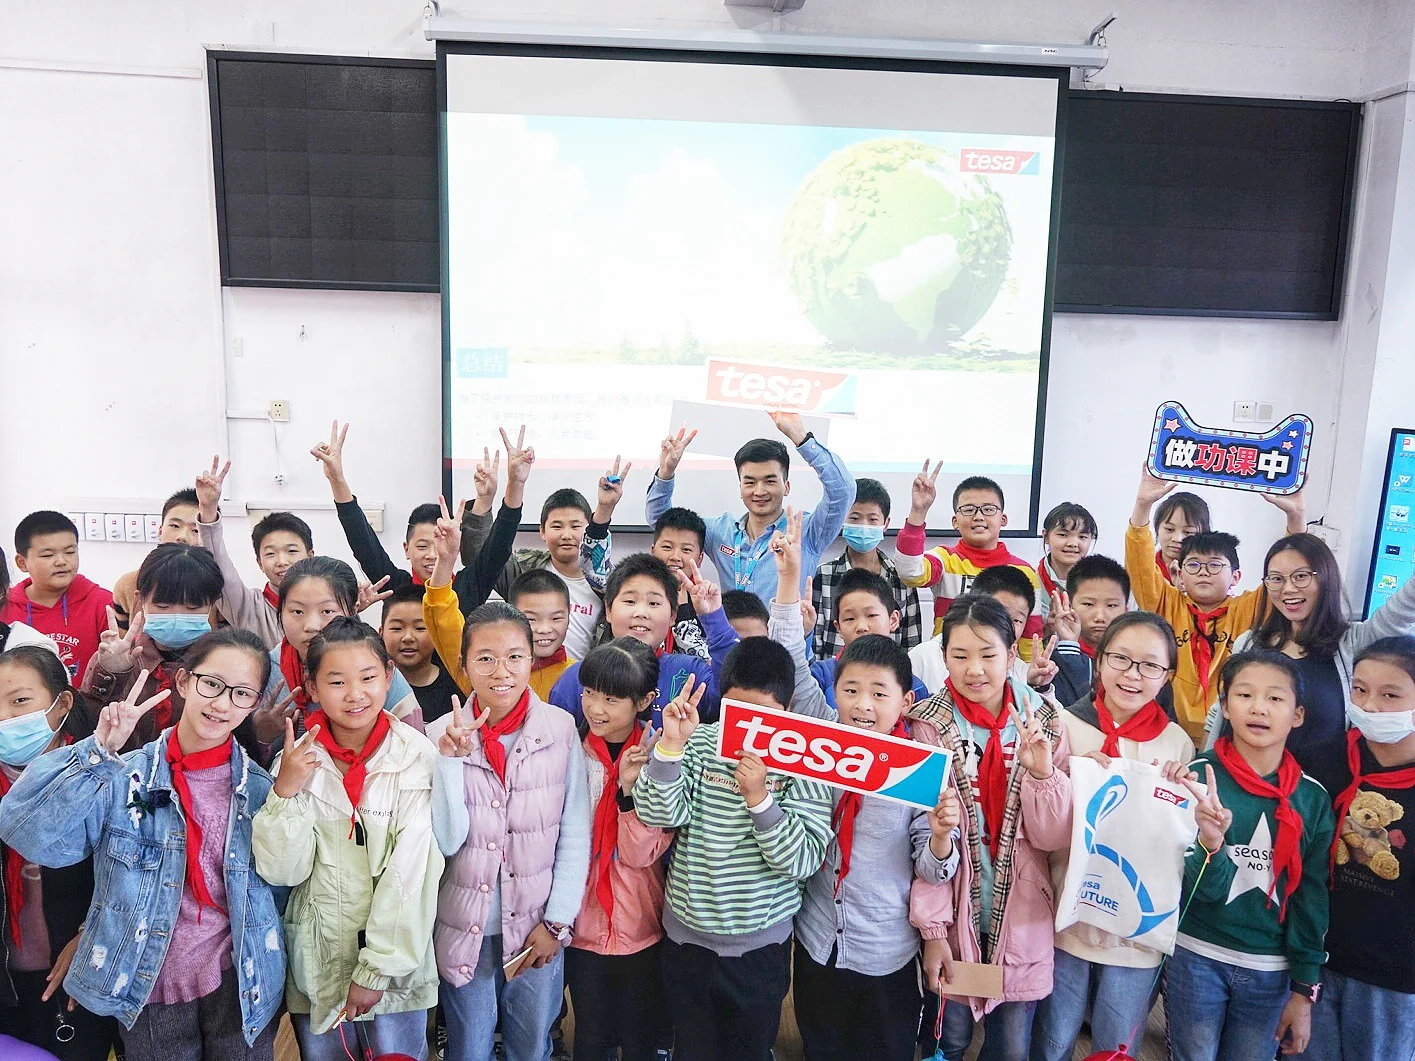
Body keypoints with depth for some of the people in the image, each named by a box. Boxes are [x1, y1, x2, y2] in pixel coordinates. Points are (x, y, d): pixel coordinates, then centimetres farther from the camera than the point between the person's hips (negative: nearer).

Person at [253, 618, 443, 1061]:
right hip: (316, 962, 2)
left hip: (396, 963, -2)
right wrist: (286, 791, -19)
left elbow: (412, 873, -13)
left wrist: (376, 969, -13)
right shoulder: (299, 759, -4)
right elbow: (282, 871, -7)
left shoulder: (416, 757, -13)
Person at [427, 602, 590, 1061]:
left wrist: (558, 921, -7)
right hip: (465, 928, 0)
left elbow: (576, 835, -6)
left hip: (538, 926, 0)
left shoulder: (562, 730, -11)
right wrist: (451, 759, -23)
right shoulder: (443, 735, -8)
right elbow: (447, 842, -14)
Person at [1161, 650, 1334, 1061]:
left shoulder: (1313, 797, -4)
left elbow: (1311, 896, 1)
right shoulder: (1199, 777, -11)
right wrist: (1210, 843, -34)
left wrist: (1304, 990, 2)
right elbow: (1202, 887, -13)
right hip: (1196, 958, -2)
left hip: (1270, 971, 2)